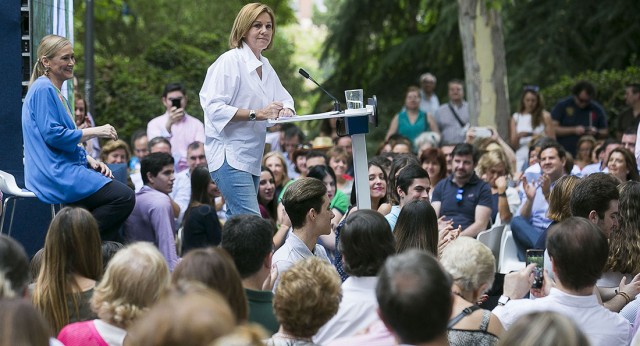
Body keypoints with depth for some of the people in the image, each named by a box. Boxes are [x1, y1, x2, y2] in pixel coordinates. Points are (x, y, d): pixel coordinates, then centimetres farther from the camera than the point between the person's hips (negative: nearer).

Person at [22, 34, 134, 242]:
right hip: (54, 173, -11)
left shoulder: (54, 92, 22)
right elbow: (52, 134, -20)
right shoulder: (43, 89, -10)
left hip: (62, 168, 11)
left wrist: (89, 161, 8)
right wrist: (93, 132, -14)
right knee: (124, 197, -18)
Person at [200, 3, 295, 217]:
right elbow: (214, 107, -19)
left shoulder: (265, 66, 15)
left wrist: (286, 110, -7)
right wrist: (257, 114, -24)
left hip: (252, 158, 9)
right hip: (229, 155, -9)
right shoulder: (230, 61, -11)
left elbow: (285, 99, 17)